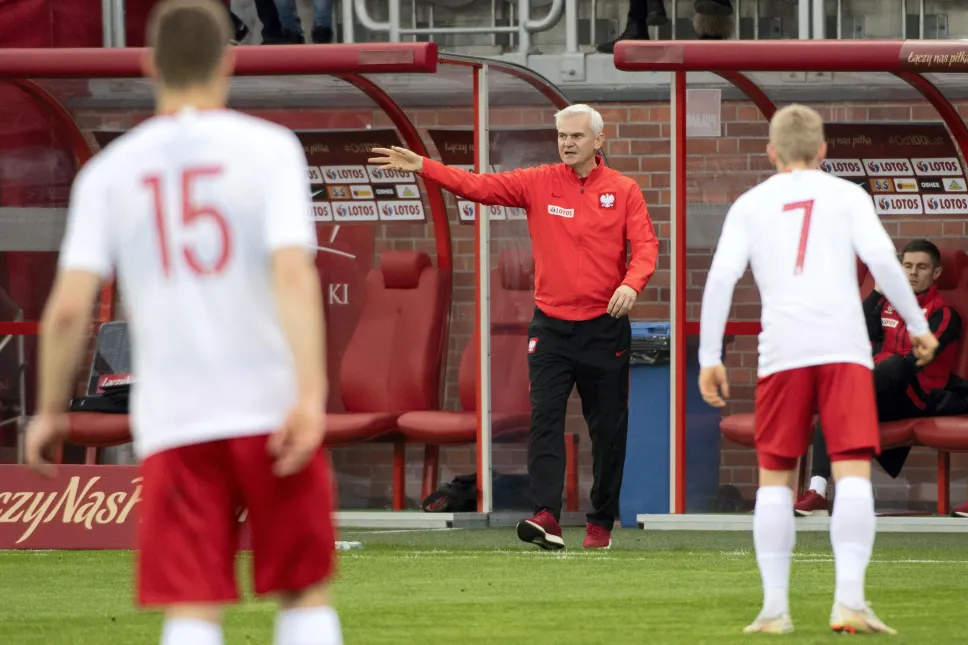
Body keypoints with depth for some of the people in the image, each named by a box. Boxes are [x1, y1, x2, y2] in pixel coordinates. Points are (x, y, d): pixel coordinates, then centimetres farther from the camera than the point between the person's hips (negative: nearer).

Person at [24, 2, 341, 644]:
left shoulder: (108, 171, 5)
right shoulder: (269, 147, 0)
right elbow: (293, 273, -14)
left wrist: (51, 411, 12)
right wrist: (310, 393, -20)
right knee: (305, 591, 13)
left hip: (173, 423, 1)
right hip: (270, 411, -1)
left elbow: (69, 308, -2)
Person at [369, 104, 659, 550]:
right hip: (551, 326, 1)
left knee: (607, 429, 5)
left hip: (605, 328, -1)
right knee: (545, 419, -13)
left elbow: (645, 246, -5)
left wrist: (631, 283, -25)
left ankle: (601, 523, 15)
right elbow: (479, 186, -1)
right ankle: (546, 517, -22)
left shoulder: (623, 191, 1)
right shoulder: (538, 183, 4)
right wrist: (422, 167, -12)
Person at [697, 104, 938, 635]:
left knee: (775, 477, 11)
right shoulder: (845, 195, 13)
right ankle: (849, 600, -20)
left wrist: (709, 358, 8)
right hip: (844, 346, -1)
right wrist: (918, 326, 8)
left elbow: (721, 276, 5)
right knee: (852, 472, -6)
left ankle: (774, 607, 6)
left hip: (781, 351, 1)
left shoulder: (750, 205, 16)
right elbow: (881, 259, -1)